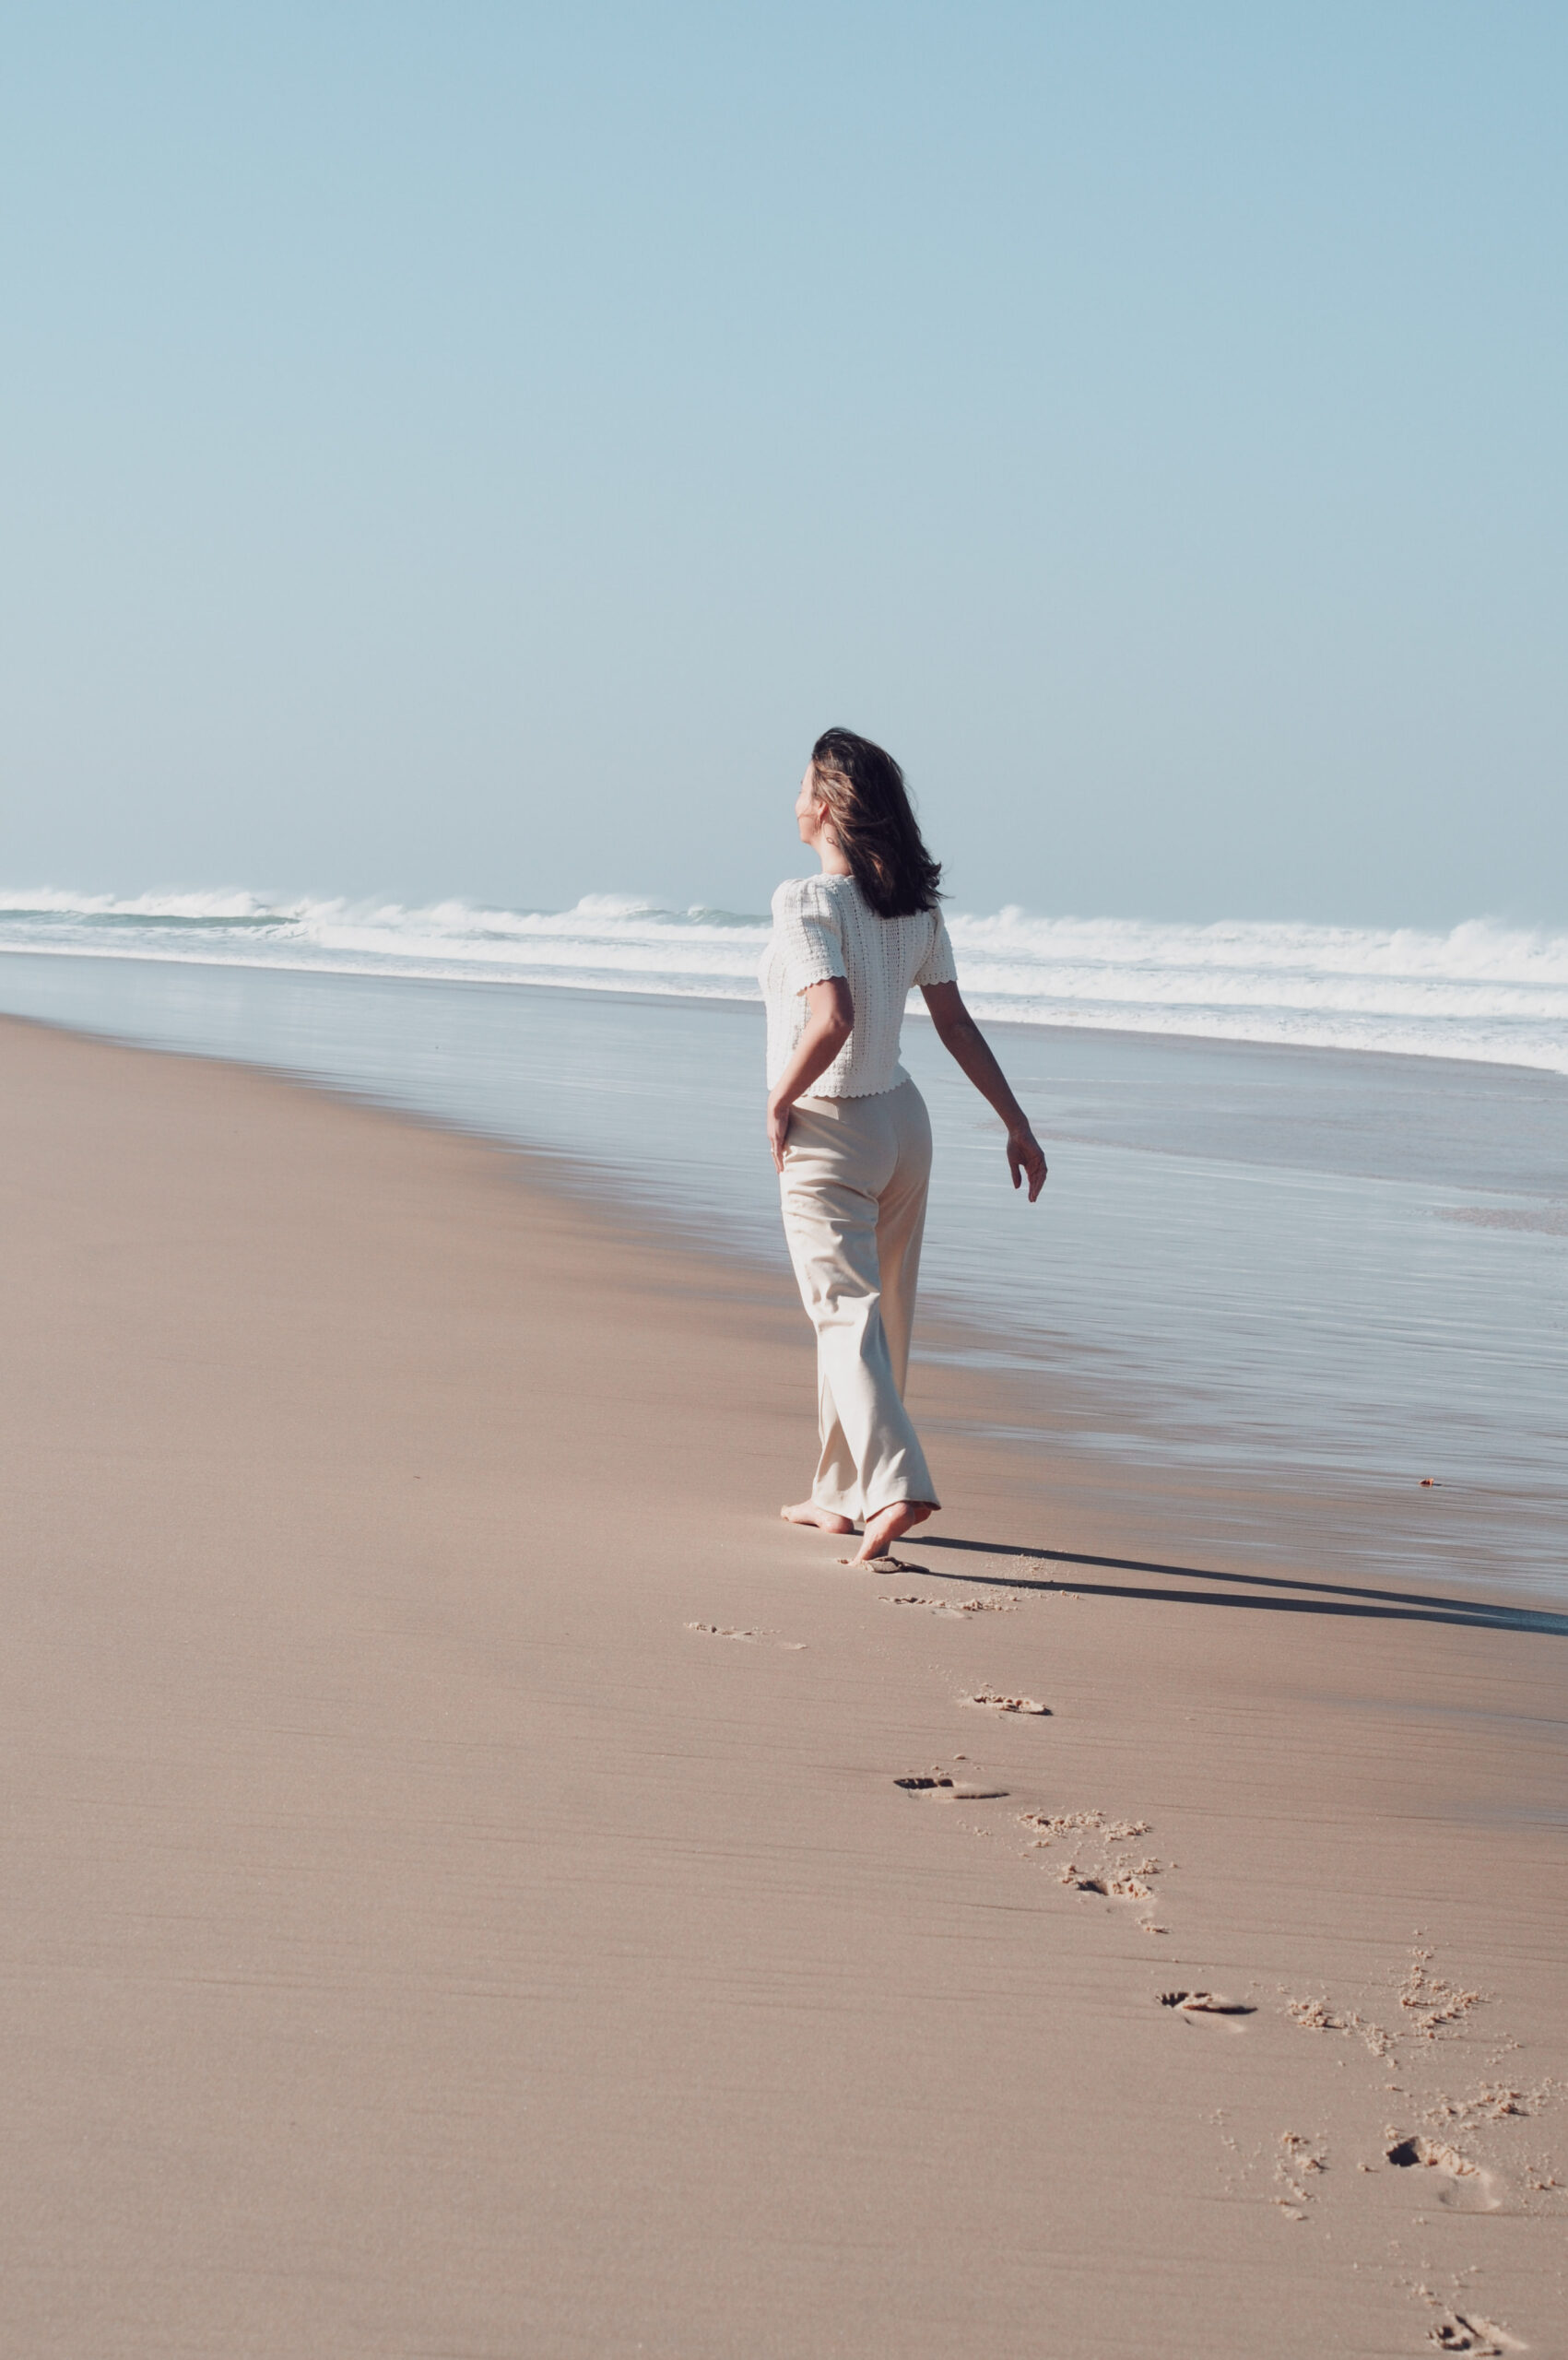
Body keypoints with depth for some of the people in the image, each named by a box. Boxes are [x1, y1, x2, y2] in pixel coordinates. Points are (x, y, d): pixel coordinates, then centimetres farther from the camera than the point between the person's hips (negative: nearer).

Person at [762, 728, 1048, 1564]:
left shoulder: (806, 901, -19)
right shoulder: (915, 905, 2)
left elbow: (831, 1022, -30)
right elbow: (955, 1023, 4)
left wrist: (779, 1100, -15)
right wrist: (1016, 1121, 8)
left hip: (828, 1133, -7)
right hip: (901, 1120, 7)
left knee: (847, 1316, -7)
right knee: (880, 1315, 17)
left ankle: (893, 1483, -25)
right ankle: (841, 1494, 29)